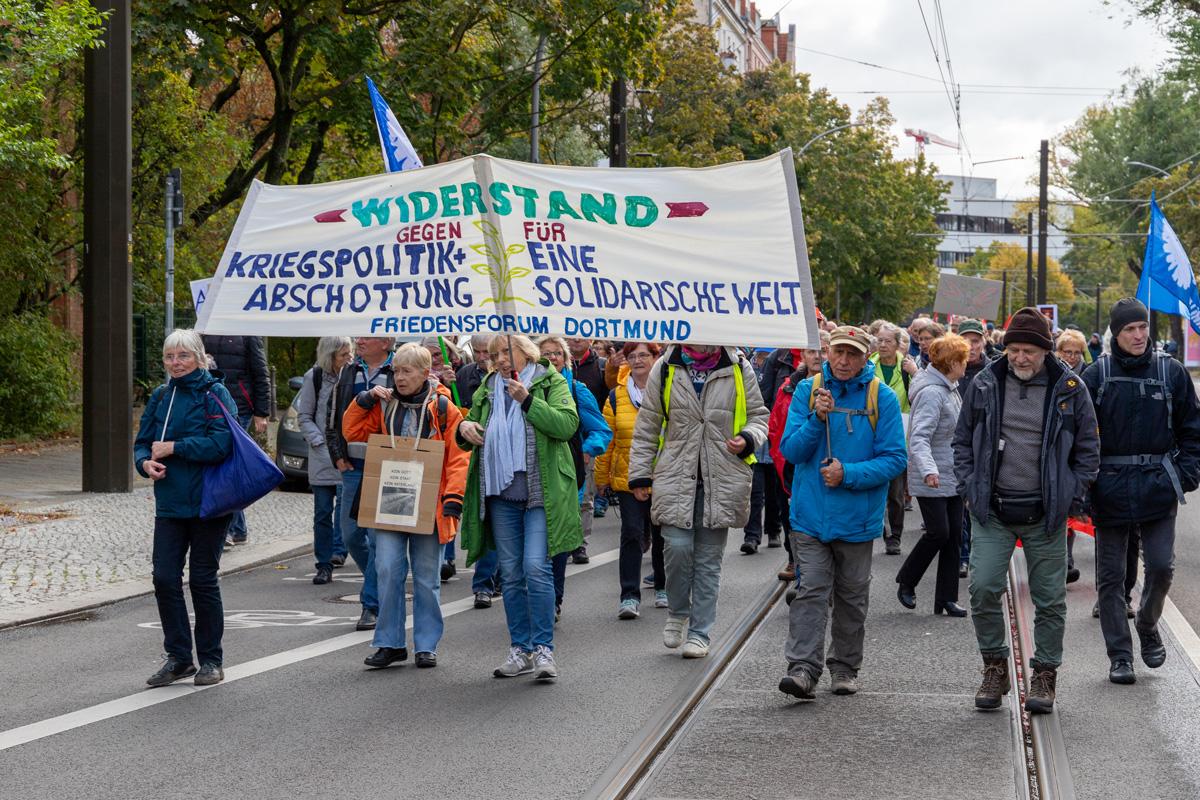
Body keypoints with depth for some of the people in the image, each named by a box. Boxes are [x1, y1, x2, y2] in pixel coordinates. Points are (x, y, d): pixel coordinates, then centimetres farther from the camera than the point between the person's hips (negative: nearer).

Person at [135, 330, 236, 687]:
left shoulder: (214, 394, -8)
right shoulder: (160, 397, 10)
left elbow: (222, 443, -20)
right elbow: (142, 442, 13)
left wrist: (173, 448, -17)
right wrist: (146, 462, -10)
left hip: (208, 504, -5)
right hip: (170, 503, 5)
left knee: (203, 580, 2)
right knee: (165, 578, 0)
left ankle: (211, 660, 15)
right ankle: (178, 657, 13)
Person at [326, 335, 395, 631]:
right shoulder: (349, 372, 12)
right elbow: (333, 420, 18)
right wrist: (338, 457, 7)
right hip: (353, 468, 6)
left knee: (379, 537, -5)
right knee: (351, 535, 7)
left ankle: (372, 604, 3)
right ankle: (383, 585, 28)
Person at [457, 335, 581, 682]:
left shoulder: (551, 382, 1)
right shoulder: (486, 391, 16)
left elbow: (567, 424, -14)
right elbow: (470, 440, 24)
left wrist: (528, 400, -23)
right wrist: (464, 429, 0)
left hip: (541, 492, -5)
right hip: (501, 494, 5)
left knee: (536, 567, -14)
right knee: (511, 574, 7)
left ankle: (543, 648, -7)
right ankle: (520, 650, 14)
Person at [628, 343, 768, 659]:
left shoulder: (738, 369, 4)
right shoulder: (665, 369, 4)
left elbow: (758, 415, 14)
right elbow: (647, 426, 9)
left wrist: (748, 439, -8)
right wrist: (639, 475, 7)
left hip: (722, 478, 0)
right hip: (675, 476, 0)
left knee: (709, 558, 4)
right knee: (677, 547, -11)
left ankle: (699, 632, 13)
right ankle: (677, 612, 15)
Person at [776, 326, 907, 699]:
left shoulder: (882, 398, -4)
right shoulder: (808, 390, 0)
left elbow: (894, 459, -6)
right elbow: (790, 450, -3)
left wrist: (848, 474, -18)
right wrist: (816, 419, -19)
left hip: (857, 517, 0)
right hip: (811, 514, 0)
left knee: (852, 596, 12)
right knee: (811, 590, -10)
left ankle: (845, 666, 24)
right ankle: (803, 668, -15)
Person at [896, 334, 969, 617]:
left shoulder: (950, 389, 12)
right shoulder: (931, 392, -19)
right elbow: (919, 437, -29)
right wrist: (928, 470, -42)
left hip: (952, 477, 9)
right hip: (932, 480, -9)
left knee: (953, 534, 6)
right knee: (939, 532, -9)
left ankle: (947, 598, 11)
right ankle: (906, 581, 14)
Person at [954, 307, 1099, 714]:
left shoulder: (1070, 389, -2)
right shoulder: (985, 385, 2)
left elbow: (1088, 449, 6)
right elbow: (963, 440, 12)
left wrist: (1070, 498, -1)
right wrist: (969, 489, 2)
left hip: (1045, 513, -1)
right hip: (992, 510, 1)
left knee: (1050, 599, 4)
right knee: (983, 588, -9)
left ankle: (1044, 675, 17)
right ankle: (994, 667, 8)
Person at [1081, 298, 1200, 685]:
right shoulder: (1097, 375, 0)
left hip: (1157, 486, 0)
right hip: (1110, 487, 0)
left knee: (1161, 566, -5)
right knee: (1111, 576, 4)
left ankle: (1147, 625, 25)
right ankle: (1120, 656, 13)